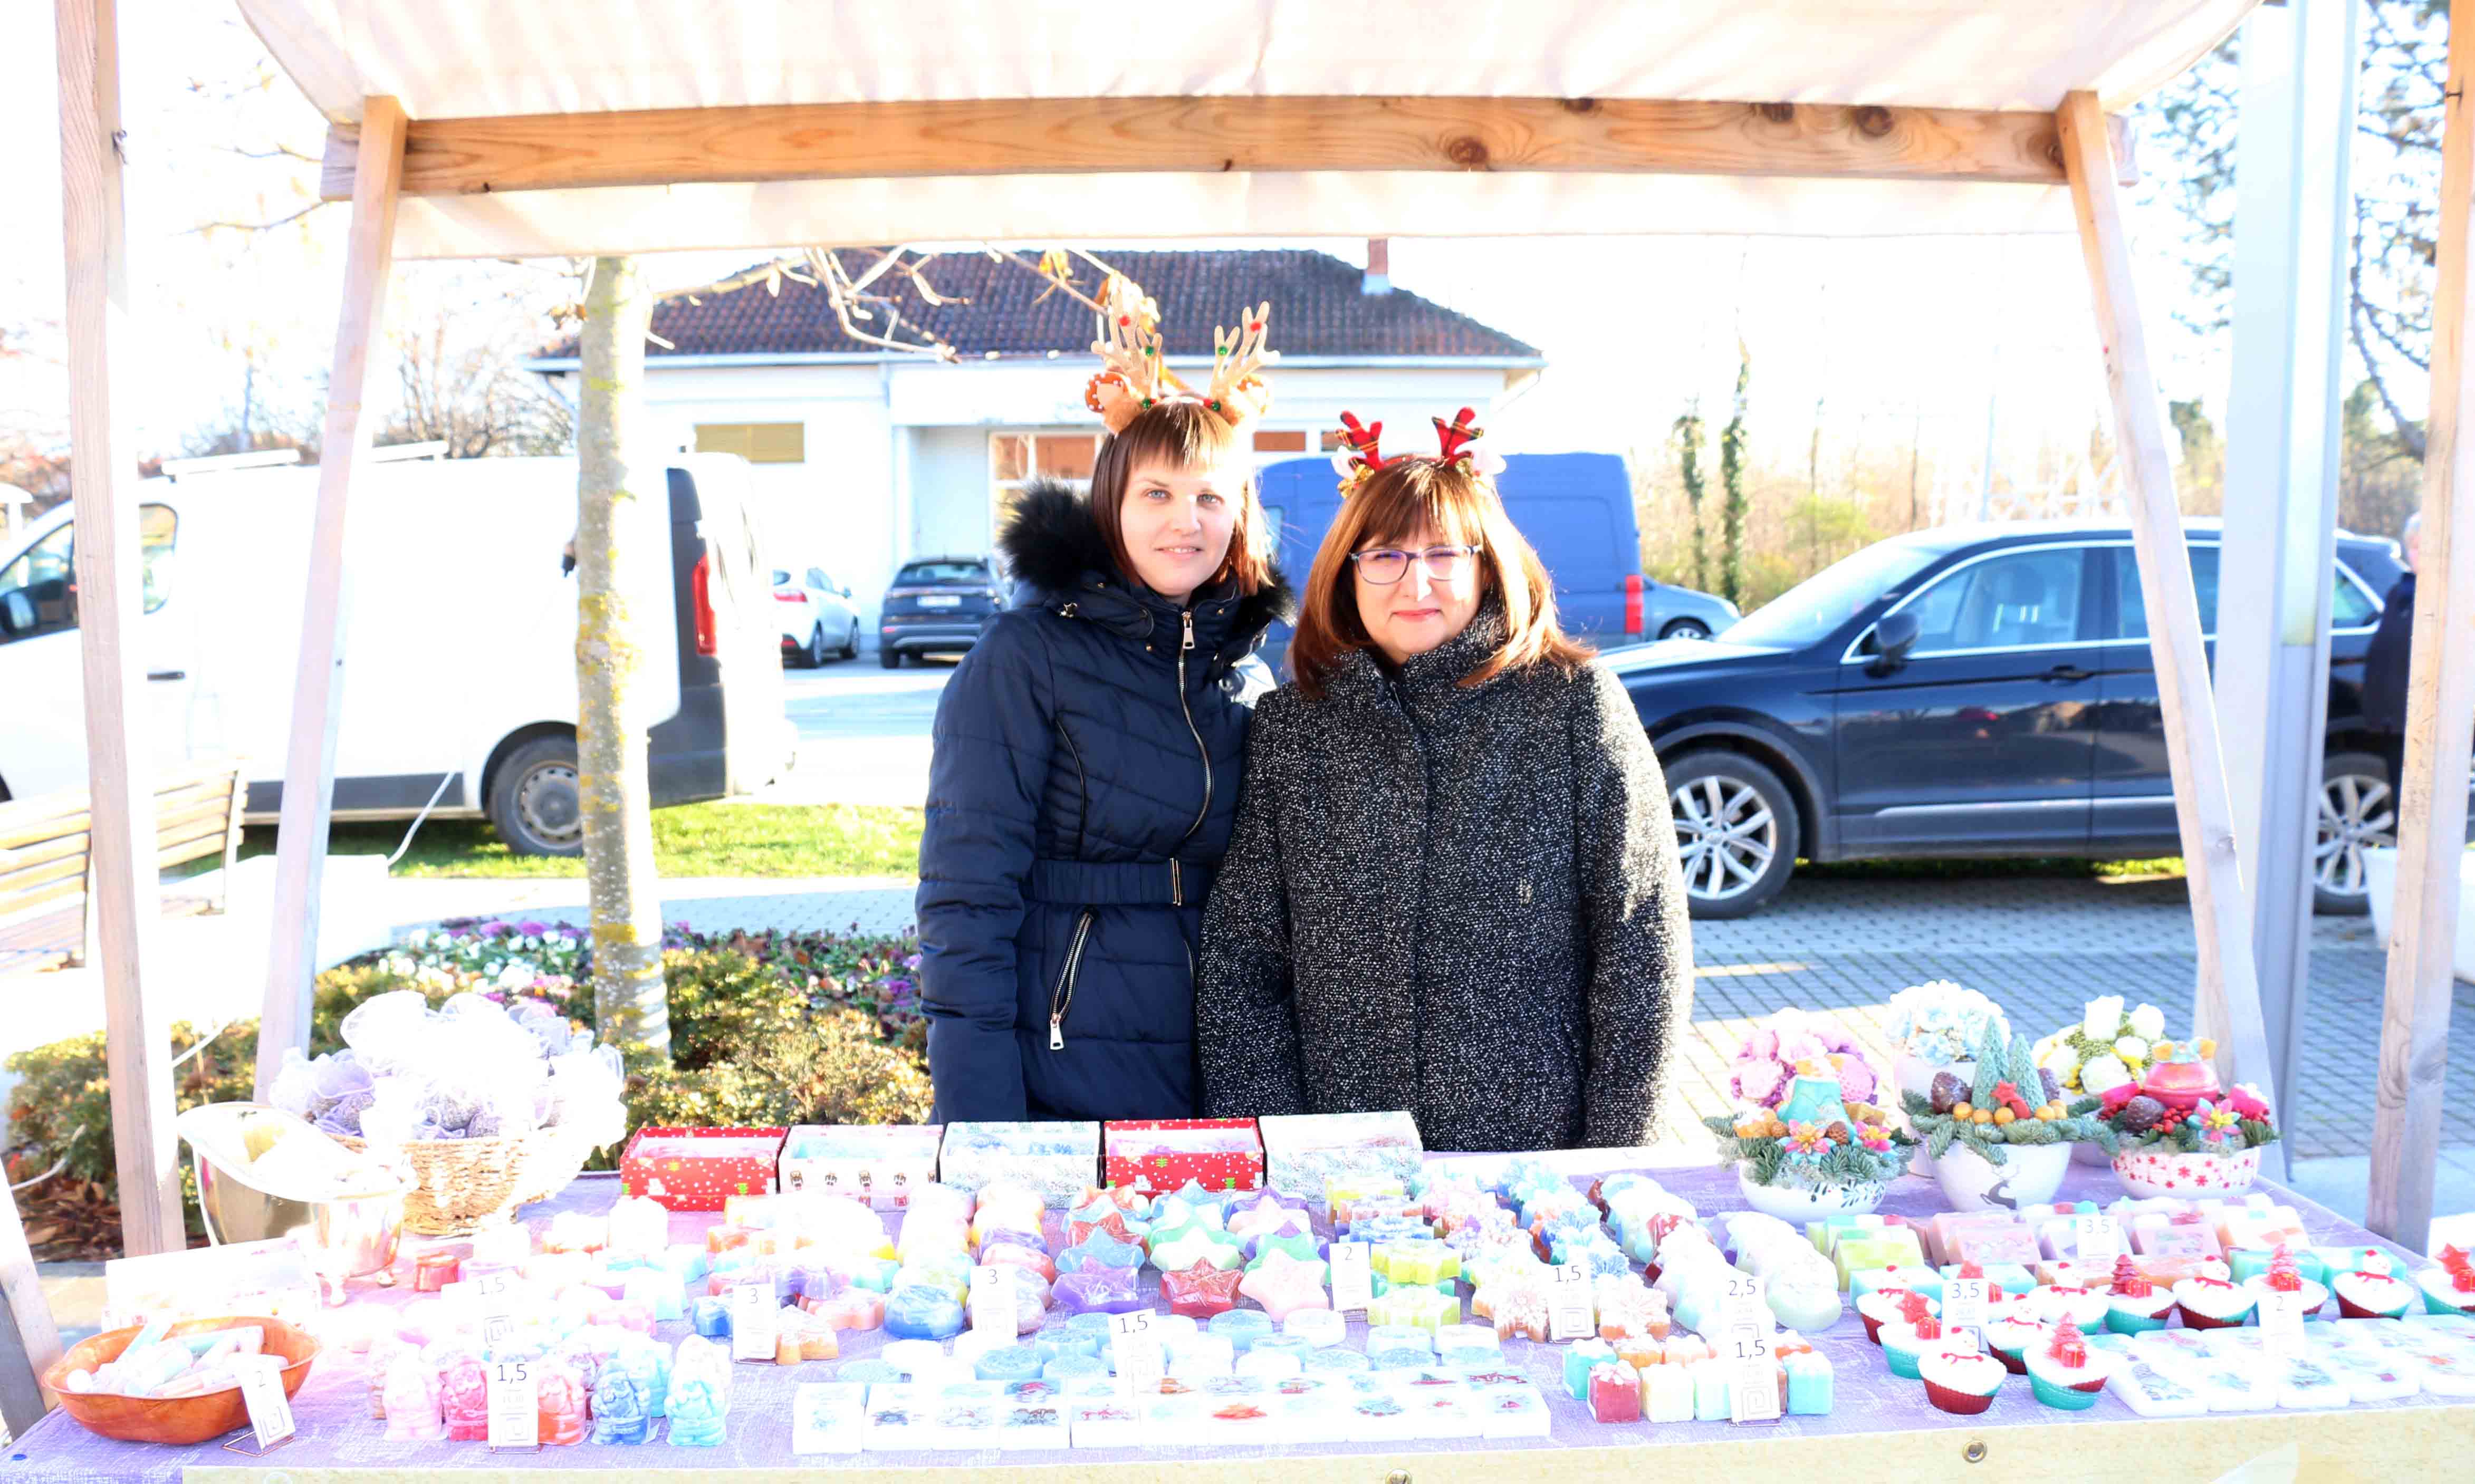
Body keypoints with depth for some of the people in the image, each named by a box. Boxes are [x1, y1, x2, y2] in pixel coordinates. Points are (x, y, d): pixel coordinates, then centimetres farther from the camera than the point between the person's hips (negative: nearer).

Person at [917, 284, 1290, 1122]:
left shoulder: (1249, 679, 6)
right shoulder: (1029, 655, -10)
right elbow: (965, 892, -14)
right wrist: (977, 1118, -18)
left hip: (1215, 1087, 5)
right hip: (1054, 1094, -4)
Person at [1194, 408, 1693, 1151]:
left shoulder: (1573, 701, -2)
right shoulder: (1290, 724, 4)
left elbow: (1643, 937, -3)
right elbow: (1239, 956, 4)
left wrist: (1617, 1151, -7)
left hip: (1538, 1152, -1)